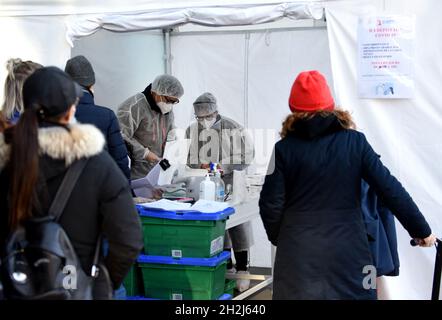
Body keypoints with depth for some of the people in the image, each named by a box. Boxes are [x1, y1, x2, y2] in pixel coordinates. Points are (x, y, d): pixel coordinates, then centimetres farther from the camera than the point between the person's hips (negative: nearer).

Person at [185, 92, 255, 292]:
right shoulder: (191, 131, 6)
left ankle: (242, 270, 8)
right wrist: (201, 167, -10)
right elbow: (187, 159, 10)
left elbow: (246, 155, -8)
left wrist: (223, 166, -17)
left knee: (237, 226, -2)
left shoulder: (232, 129, -6)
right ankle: (226, 267, 24)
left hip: (231, 186, -4)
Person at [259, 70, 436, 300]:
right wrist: (421, 230, 5)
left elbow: (271, 204, -4)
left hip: (298, 253, 0)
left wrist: (278, 238, 14)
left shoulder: (285, 148, -3)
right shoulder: (355, 142, -2)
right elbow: (390, 189, -4)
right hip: (348, 251, 0)